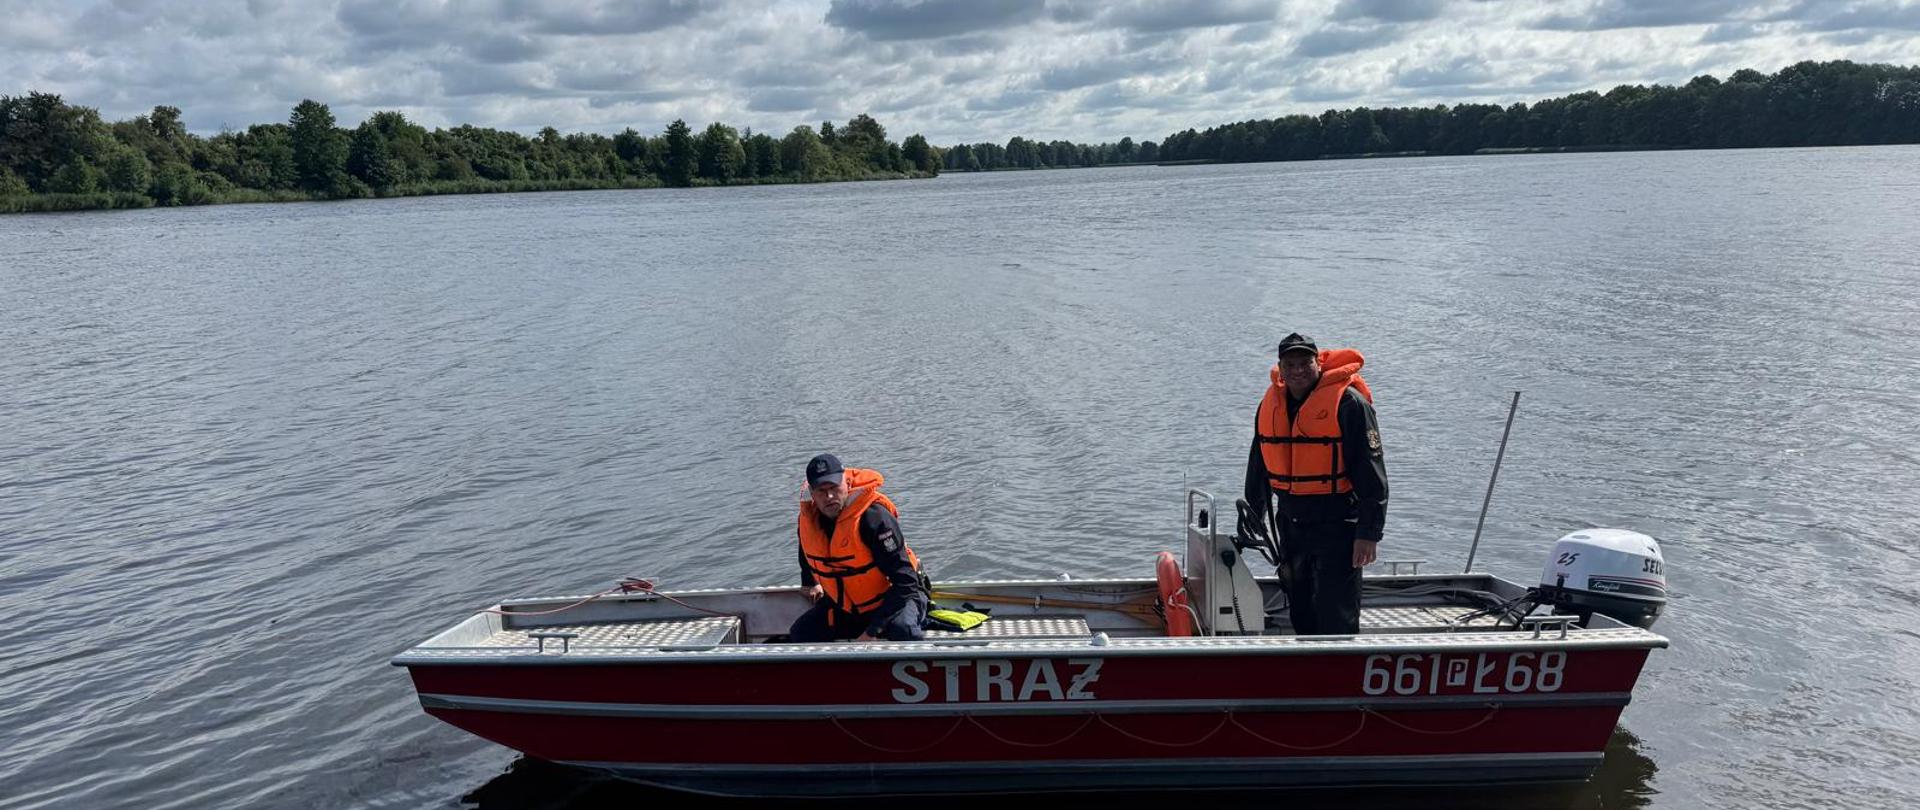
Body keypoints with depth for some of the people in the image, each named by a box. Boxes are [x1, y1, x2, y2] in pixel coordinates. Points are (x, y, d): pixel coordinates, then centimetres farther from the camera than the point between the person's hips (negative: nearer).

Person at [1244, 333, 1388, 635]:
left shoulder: (1348, 403, -13)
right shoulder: (1270, 404, 7)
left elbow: (1371, 473, -13)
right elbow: (1258, 468, 19)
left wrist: (1368, 533, -17)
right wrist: (1252, 521, 20)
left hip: (1337, 527, -7)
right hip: (1290, 526, 7)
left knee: (1337, 618, -5)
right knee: (1300, 614, 16)